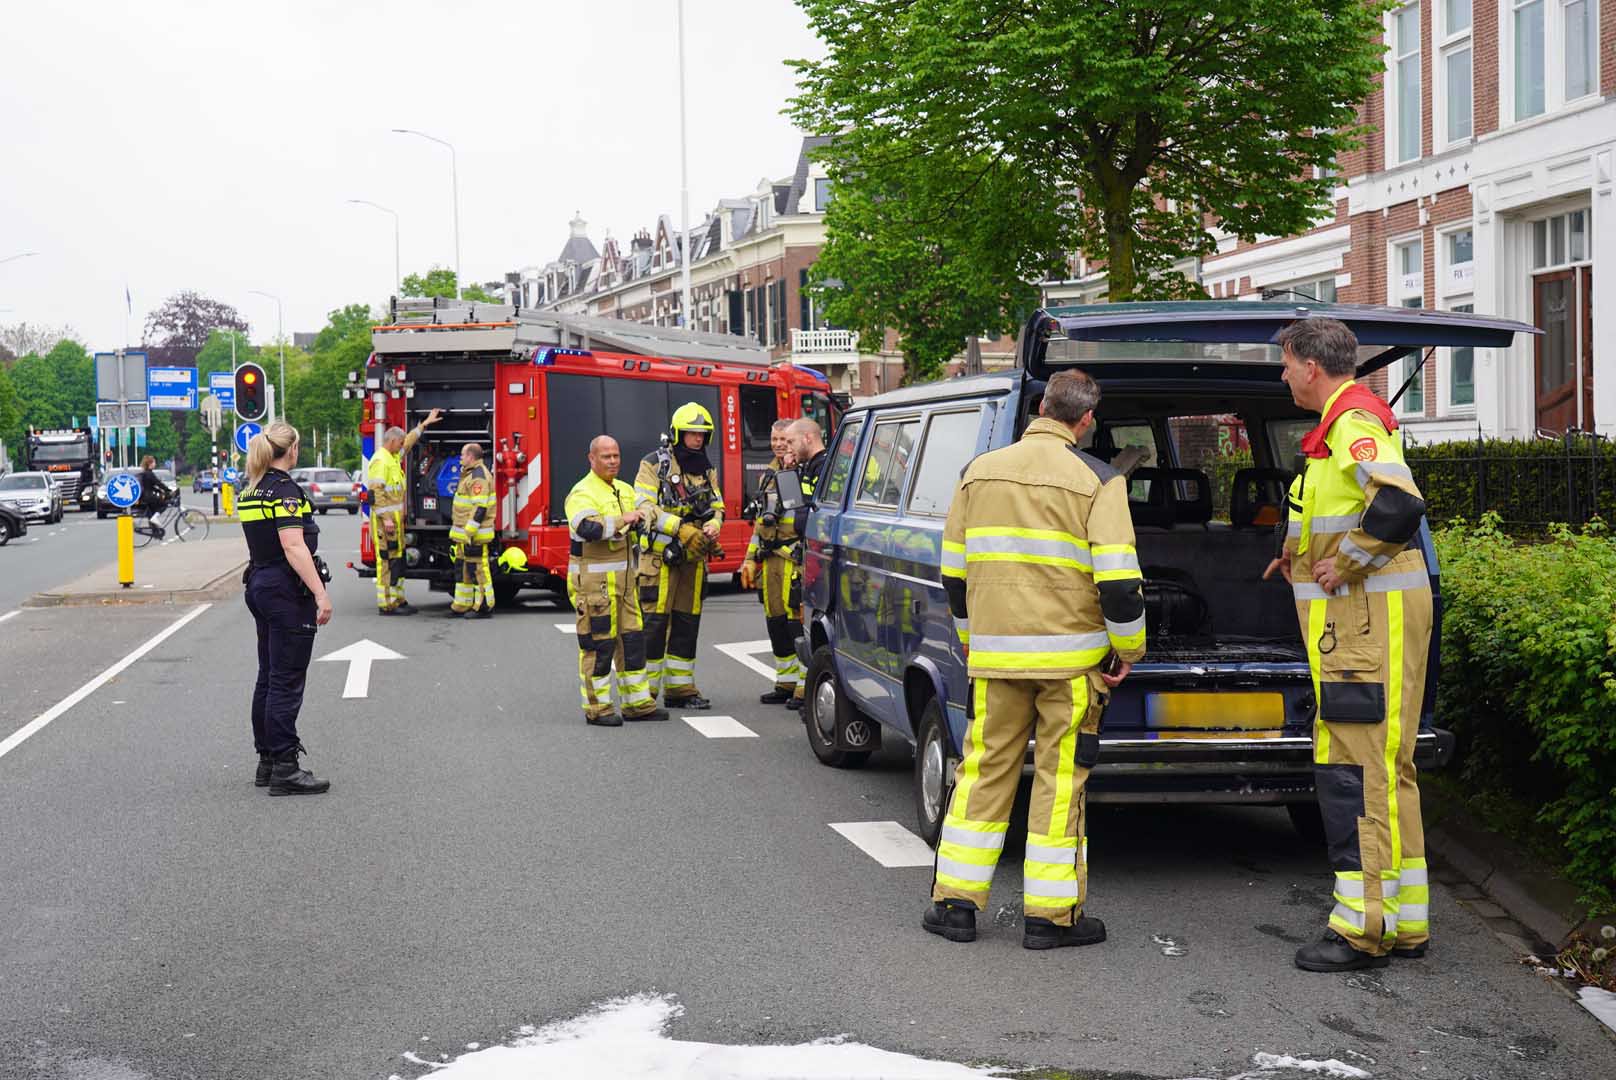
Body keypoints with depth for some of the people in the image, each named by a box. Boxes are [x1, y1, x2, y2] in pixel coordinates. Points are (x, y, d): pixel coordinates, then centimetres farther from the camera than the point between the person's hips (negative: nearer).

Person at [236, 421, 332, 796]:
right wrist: (321, 594, -25)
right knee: (286, 681, -7)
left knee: (269, 678, 14)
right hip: (288, 591, -9)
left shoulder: (251, 491, 12)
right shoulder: (284, 489, -15)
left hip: (259, 585, 9)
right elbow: (294, 547, -23)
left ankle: (267, 762, 19)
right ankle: (285, 769, -6)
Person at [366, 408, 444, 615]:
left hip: (396, 518, 10)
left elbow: (409, 442, 34)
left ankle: (397, 600, 18)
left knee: (398, 558, 12)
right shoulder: (380, 461, -14)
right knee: (387, 561, -9)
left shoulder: (393, 457, 16)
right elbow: (377, 491, -20)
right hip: (386, 518, -10)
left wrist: (425, 424, 37)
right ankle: (386, 604, -8)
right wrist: (386, 518, -24)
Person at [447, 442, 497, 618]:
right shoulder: (470, 474, 18)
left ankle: (484, 608, -3)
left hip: (474, 534, -11)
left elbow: (479, 508, -23)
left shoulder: (479, 476, -16)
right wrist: (455, 532, 25)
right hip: (464, 534, 11)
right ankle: (461, 606, 19)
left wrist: (469, 534, -25)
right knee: (464, 569, 13)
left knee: (478, 570, -7)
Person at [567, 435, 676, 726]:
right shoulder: (583, 493, -12)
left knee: (631, 638, 11)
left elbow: (651, 513, 14)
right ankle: (596, 708, 4)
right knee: (598, 642, -4)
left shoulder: (625, 490, 16)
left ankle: (637, 703, 19)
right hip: (593, 579, -8)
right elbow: (586, 527, -29)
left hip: (623, 579, 8)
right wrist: (622, 521, -26)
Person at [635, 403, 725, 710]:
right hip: (660, 557, -6)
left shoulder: (706, 469, 15)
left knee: (687, 622, 8)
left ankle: (679, 688, 15)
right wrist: (682, 529, -21)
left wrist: (713, 525, -10)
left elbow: (717, 506, 14)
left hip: (694, 557, 6)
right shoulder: (655, 464, -4)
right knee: (654, 621, -6)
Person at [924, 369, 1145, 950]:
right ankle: (1051, 915, 9)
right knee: (1060, 781, 4)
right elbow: (1118, 579, -12)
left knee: (984, 771, 12)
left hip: (994, 654, 3)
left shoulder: (980, 471, 7)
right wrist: (1128, 647, 2)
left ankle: (956, 901, 14)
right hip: (1071, 654, -3)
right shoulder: (1096, 480, -6)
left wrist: (968, 635, 25)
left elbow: (954, 570, 13)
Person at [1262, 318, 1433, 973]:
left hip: (1368, 617, -11)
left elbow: (1399, 503, -32)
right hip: (1356, 617, 11)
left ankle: (1365, 930, -4)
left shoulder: (1352, 421, -15)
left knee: (1356, 770, -8)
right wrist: (1305, 557, 23)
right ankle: (1405, 924, 21)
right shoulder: (1345, 421, 19)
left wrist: (1345, 565, -22)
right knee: (1381, 769, 14)